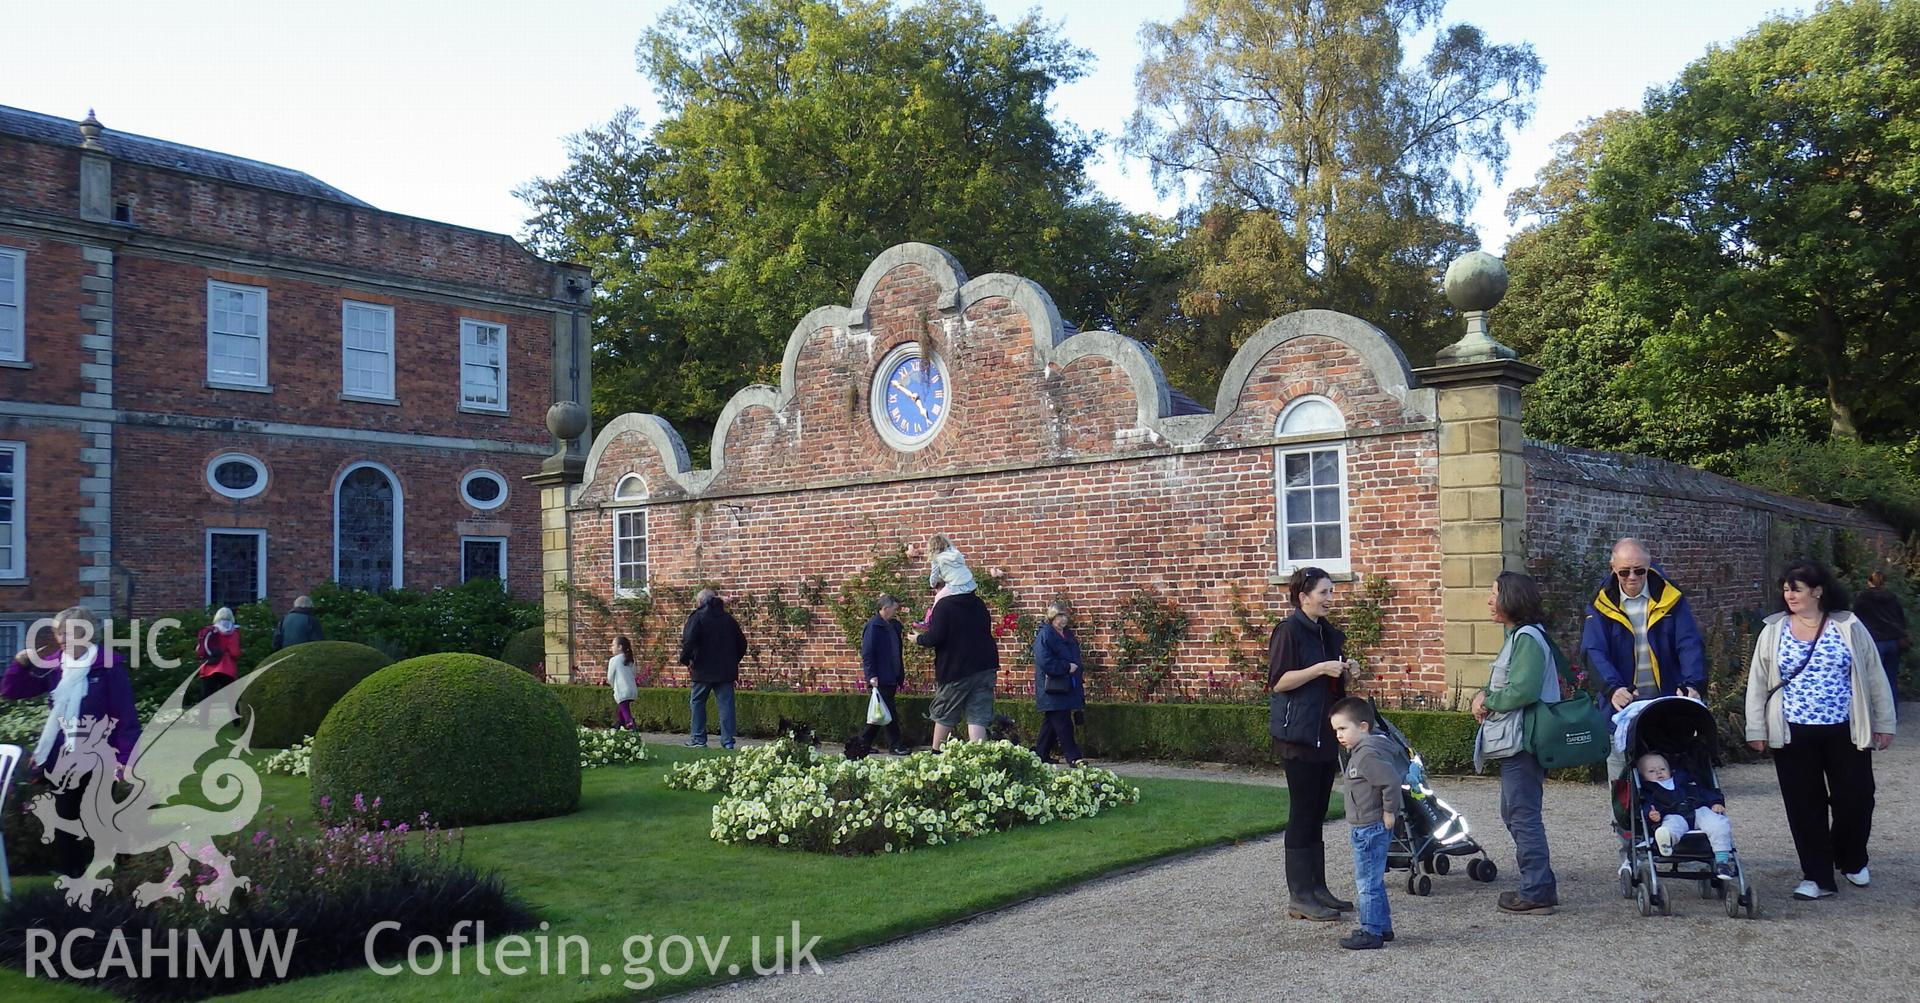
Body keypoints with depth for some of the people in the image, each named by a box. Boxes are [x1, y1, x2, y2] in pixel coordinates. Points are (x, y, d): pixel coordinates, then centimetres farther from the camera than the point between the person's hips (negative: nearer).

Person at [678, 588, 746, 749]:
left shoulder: (697, 617, -5)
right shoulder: (728, 618, 12)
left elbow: (689, 641, -17)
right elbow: (742, 643, 15)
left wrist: (685, 660, -3)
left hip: (703, 670, -4)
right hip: (726, 670, 4)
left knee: (697, 702, 10)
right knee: (726, 704, 3)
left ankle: (698, 739, 9)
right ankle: (728, 741, -1)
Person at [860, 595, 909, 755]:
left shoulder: (892, 626, 14)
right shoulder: (873, 626, -12)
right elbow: (867, 652, -16)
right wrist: (872, 675, -21)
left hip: (891, 678, 9)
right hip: (880, 679, -9)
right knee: (890, 712, -5)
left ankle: (864, 742, 19)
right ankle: (895, 745, 2)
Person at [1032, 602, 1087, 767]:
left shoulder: (1068, 634, 15)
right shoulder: (1044, 636, -12)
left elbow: (1075, 660, 23)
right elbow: (1045, 662, -20)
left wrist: (1080, 681, 15)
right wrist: (1067, 667, -18)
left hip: (1067, 687, 9)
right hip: (1052, 689, -9)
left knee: (1050, 722, 14)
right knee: (1063, 724, -9)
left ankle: (1042, 754, 21)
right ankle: (1073, 757, -9)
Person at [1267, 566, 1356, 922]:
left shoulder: (1327, 632, 15)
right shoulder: (1289, 630, -10)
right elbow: (1278, 681, -16)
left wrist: (1344, 673, 5)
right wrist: (1320, 668, -20)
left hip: (1325, 733, 8)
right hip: (1299, 734, -8)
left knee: (1317, 813, 12)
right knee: (1303, 813, -5)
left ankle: (1317, 889, 18)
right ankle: (1299, 896, 0)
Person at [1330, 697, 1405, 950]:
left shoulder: (1367, 754, -22)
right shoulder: (1362, 751, 10)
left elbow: (1392, 781, -30)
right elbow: (1402, 772, 20)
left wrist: (1388, 812, -19)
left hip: (1369, 829, -11)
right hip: (1365, 830, 11)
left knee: (1367, 882, -2)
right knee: (1373, 881, 19)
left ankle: (1371, 932, 6)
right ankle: (1383, 926, 28)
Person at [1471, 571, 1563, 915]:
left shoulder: (1528, 638, -16)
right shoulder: (1516, 636, 16)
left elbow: (1522, 690, -26)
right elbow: (1503, 683, 21)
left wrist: (1488, 702, -11)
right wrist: (1483, 695, 1)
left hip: (1523, 742, -11)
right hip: (1515, 742, 11)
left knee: (1523, 815, -5)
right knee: (1514, 813, 17)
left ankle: (1537, 892, 0)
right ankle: (1542, 883, 25)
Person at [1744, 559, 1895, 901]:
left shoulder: (1849, 627, 0)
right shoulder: (1773, 631, 3)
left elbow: (1874, 677, 5)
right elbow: (1757, 683, 5)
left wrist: (1883, 723, 4)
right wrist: (1756, 729, 1)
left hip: (1845, 732, -1)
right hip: (1793, 735, 1)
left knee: (1855, 799, 5)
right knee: (1805, 806, 3)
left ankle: (1852, 862, 32)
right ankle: (1817, 877, 13)